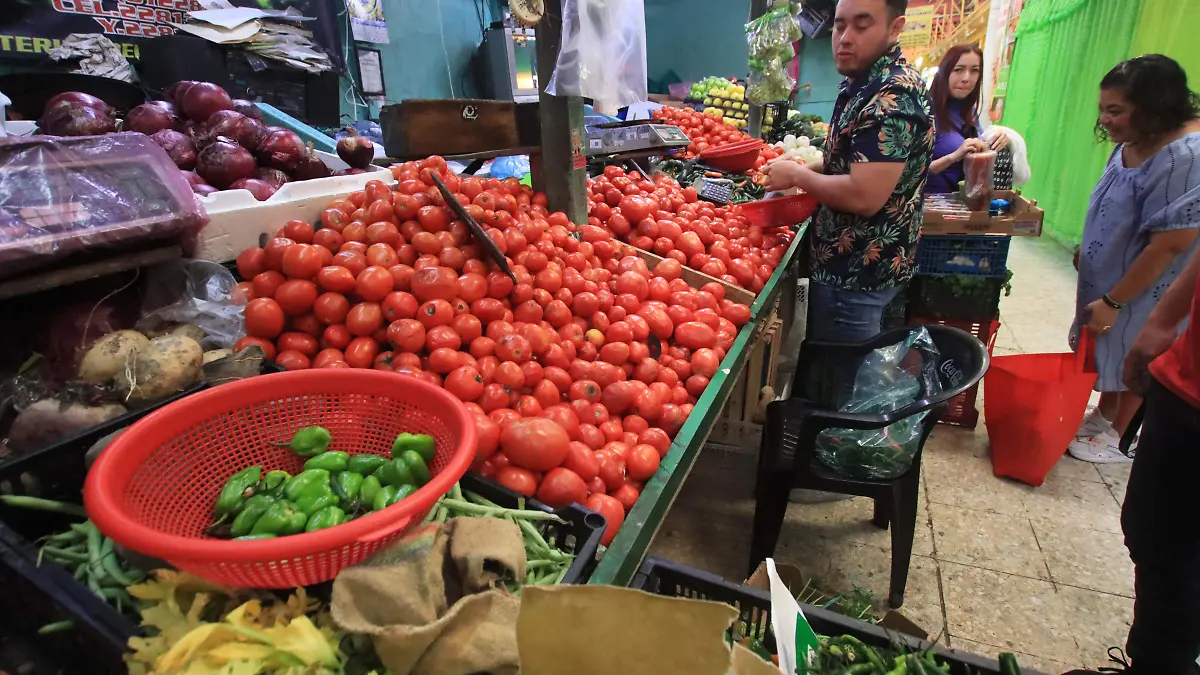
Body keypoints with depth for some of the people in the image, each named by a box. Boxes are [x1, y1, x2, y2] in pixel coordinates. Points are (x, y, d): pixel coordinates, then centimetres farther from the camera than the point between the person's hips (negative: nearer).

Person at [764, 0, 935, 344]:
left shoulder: (895, 94, -22)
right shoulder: (864, 84, 10)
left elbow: (863, 196, -30)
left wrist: (797, 176, -15)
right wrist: (808, 169, 6)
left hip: (858, 272, -10)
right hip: (846, 260, 10)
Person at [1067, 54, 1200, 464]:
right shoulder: (1134, 143, -2)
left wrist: (1113, 301, -23)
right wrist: (1088, 251, 19)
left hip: (1141, 293, -8)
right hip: (1107, 278, 8)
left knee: (1133, 363, 10)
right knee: (1111, 353, 22)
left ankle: (1119, 438, 29)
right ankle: (1103, 415, 42)